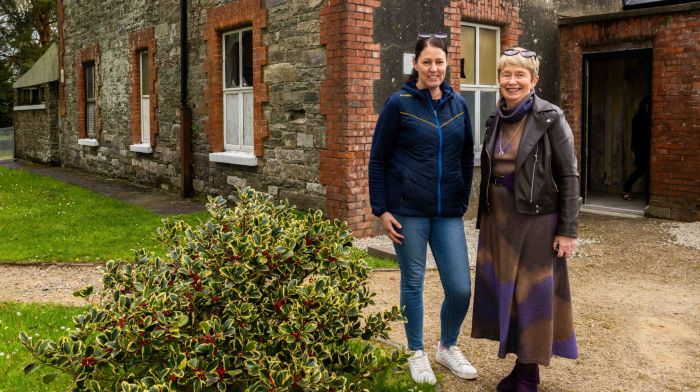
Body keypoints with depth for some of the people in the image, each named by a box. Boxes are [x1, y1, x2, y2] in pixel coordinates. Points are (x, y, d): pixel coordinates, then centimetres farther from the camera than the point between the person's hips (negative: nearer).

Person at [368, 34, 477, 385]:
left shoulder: (458, 104, 7)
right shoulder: (399, 103, -4)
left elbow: (467, 158, 15)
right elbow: (377, 159, -2)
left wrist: (463, 201, 12)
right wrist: (381, 209, -6)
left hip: (448, 212, 3)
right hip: (408, 211, -3)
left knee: (460, 288, 2)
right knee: (412, 284, 8)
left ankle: (447, 348, 28)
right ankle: (417, 353, 28)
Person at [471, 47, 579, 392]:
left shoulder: (550, 118, -8)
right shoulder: (496, 120, 8)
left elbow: (569, 176, -8)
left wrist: (568, 230, -12)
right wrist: (484, 220, 15)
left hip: (536, 219, -5)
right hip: (498, 220, 6)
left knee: (532, 294, 2)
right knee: (504, 290, 10)